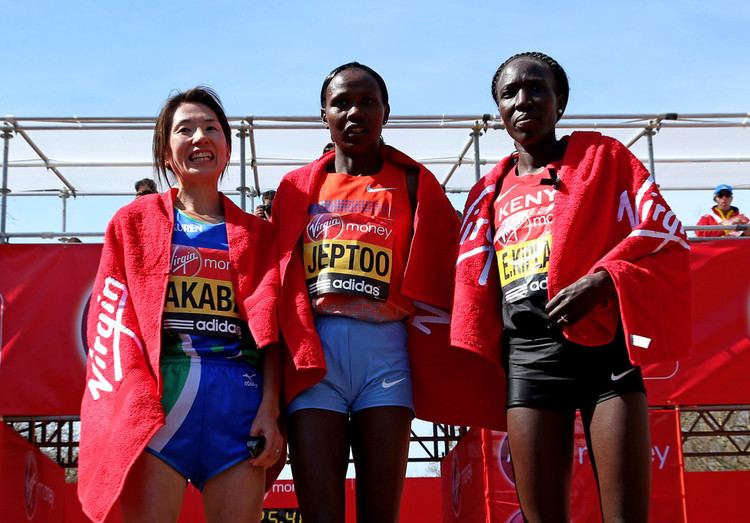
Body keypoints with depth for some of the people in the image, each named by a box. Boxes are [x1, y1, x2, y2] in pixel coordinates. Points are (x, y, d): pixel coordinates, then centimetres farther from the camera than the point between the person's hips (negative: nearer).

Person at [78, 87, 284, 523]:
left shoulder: (257, 234, 17)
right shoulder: (135, 222, 15)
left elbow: (270, 328, 9)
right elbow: (110, 321, 7)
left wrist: (270, 409, -3)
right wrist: (119, 410, -6)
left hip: (239, 400, 1)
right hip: (156, 394, -1)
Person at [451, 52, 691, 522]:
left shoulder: (602, 156, 7)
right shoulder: (491, 191, 16)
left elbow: (664, 232, -1)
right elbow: (475, 284, 17)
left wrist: (602, 280, -16)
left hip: (604, 342, -3)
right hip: (528, 355, 3)